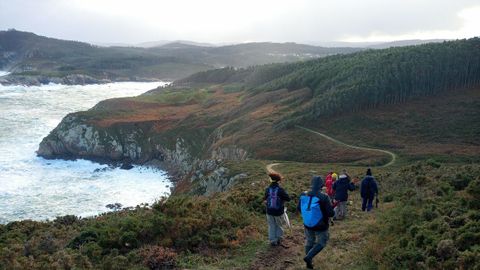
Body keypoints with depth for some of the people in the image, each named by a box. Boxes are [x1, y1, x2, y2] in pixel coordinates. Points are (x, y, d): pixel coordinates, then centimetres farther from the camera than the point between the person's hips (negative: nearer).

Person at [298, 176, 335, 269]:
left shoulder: (304, 195, -10)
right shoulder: (324, 197, -25)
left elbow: (299, 208, 3)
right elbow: (331, 213, -21)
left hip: (307, 224, 5)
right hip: (320, 226, -5)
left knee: (309, 242, 22)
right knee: (321, 243, 16)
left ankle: (309, 263, 32)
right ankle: (308, 257, 0)